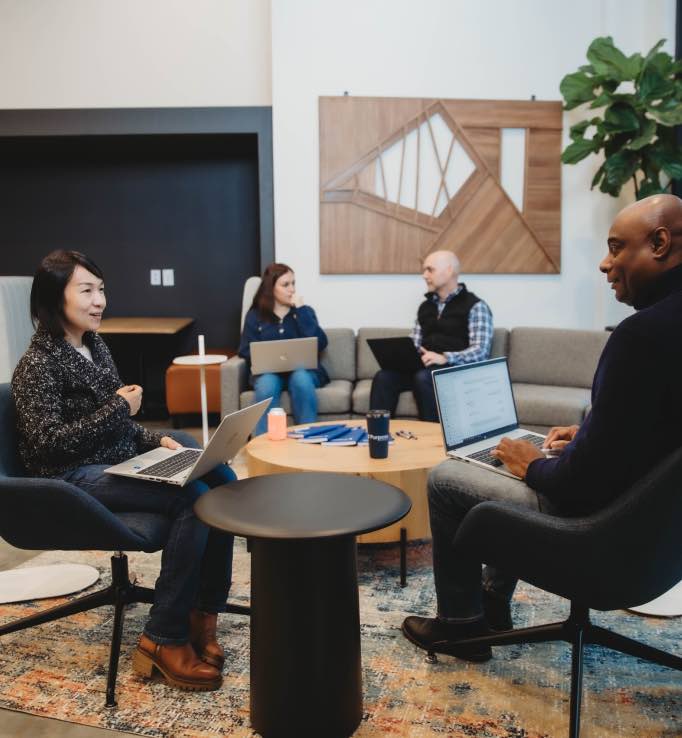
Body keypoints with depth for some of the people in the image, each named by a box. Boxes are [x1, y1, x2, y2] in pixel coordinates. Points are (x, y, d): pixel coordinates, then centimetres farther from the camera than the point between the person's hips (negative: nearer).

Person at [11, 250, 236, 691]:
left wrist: (156, 439, 2)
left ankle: (204, 611, -6)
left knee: (222, 481, -12)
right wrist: (118, 408, -16)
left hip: (121, 462, 8)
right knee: (193, 500, -27)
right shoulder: (39, 364, -11)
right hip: (75, 478, -8)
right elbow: (47, 444, -18)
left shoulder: (95, 346, 13)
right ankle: (164, 641, -17)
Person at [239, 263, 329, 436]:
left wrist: (300, 311, -7)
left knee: (301, 379, -35)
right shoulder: (255, 316, 11)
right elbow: (246, 350, 3)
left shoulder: (304, 311, 12)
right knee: (267, 383, -34)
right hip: (268, 371, 0)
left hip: (303, 369, 0)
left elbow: (320, 344, -4)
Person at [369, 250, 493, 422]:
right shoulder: (425, 306, 20)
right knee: (383, 377, -21)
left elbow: (481, 351, -11)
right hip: (425, 366, 5)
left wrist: (445, 358, -24)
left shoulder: (475, 306, -1)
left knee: (423, 378, -36)